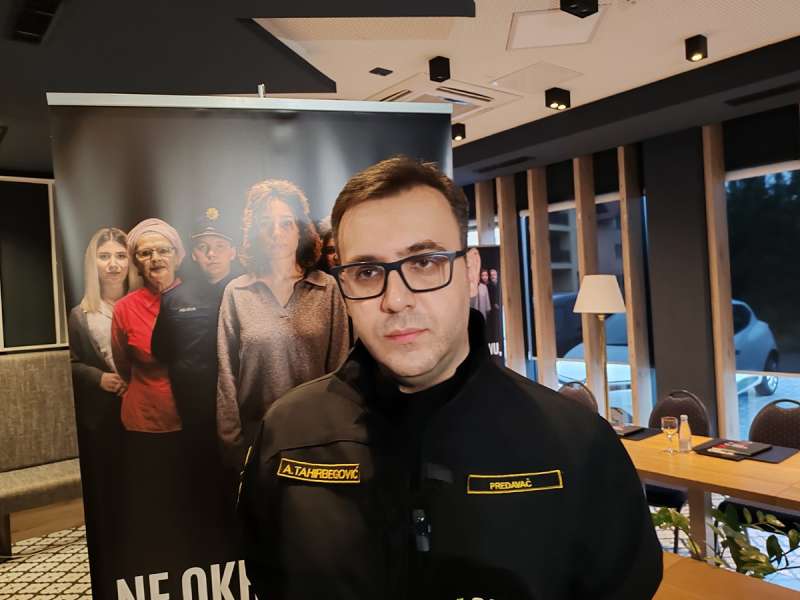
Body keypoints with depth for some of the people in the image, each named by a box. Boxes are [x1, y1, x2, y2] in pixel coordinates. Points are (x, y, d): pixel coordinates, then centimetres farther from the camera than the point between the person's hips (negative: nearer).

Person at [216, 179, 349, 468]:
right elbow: (227, 373, 0)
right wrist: (231, 441, -2)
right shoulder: (236, 293, -1)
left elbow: (338, 366, -1)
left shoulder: (328, 289, -3)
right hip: (254, 435, 1)